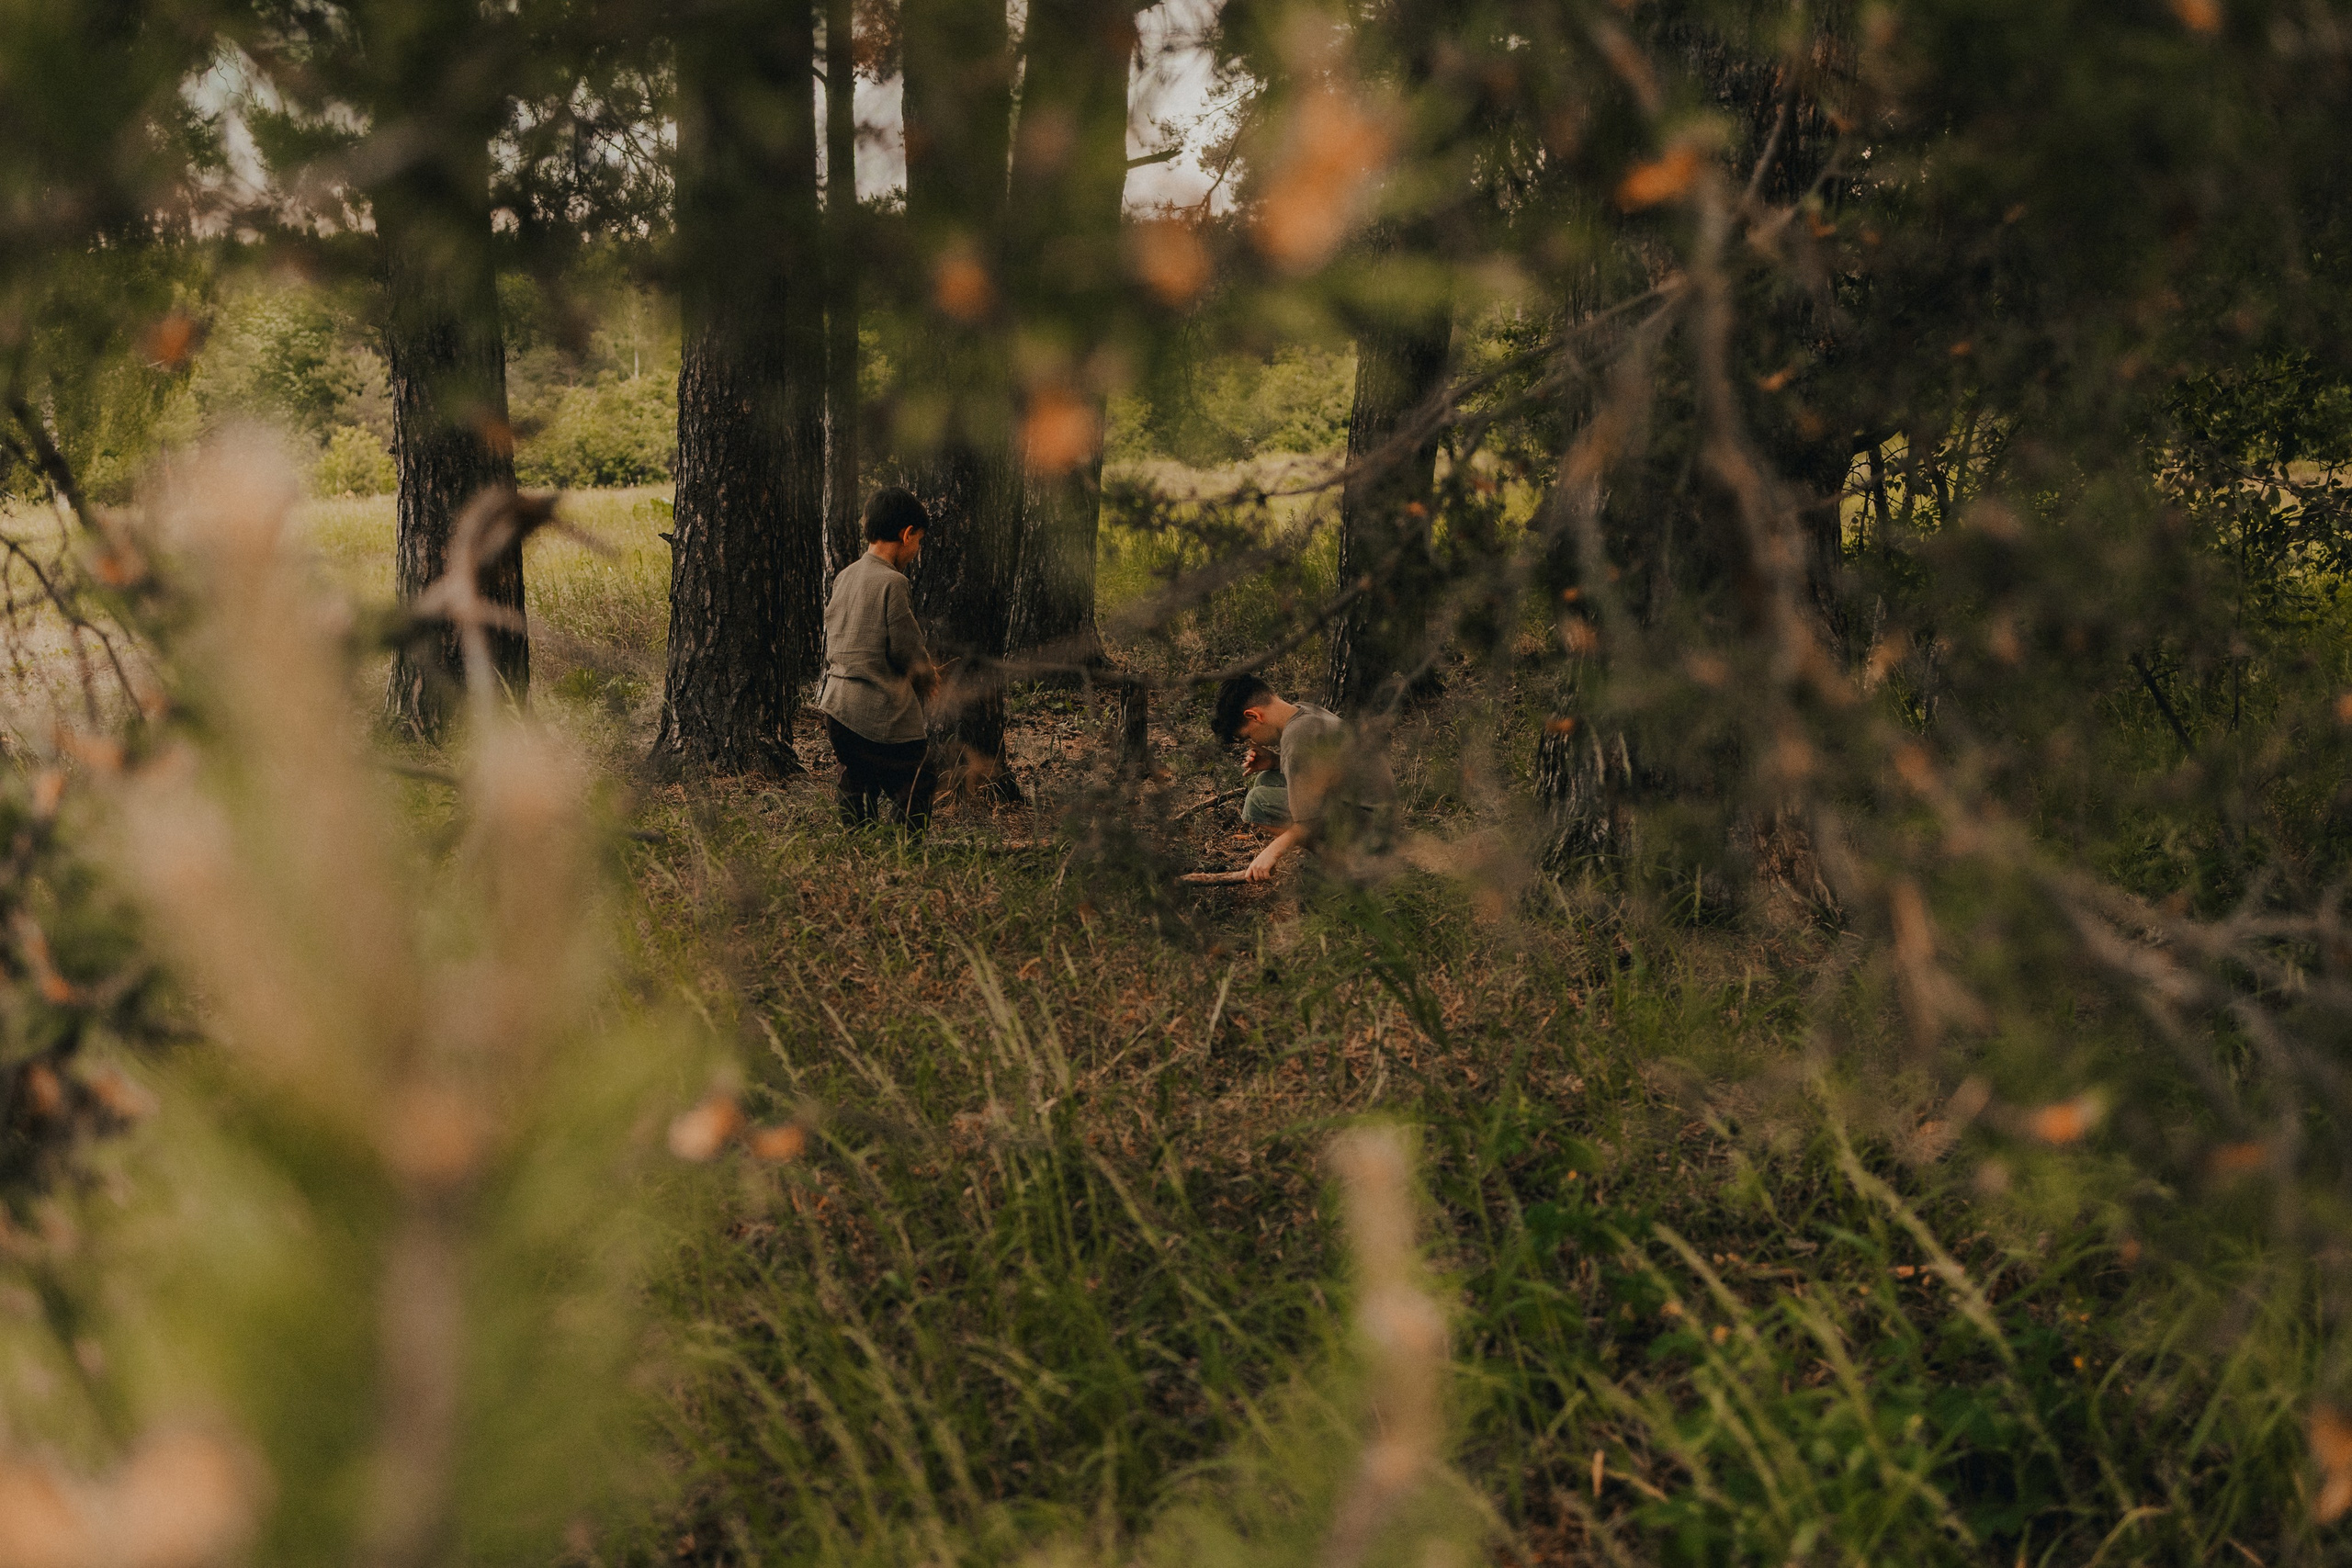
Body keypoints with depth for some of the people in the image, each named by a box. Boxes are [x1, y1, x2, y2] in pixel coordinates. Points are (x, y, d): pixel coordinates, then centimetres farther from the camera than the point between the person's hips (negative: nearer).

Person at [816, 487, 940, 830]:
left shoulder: (844, 577, 11)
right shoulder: (892, 583, -13)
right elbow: (906, 650, -14)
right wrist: (931, 680, 8)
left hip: (836, 705, 8)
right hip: (883, 715, -8)